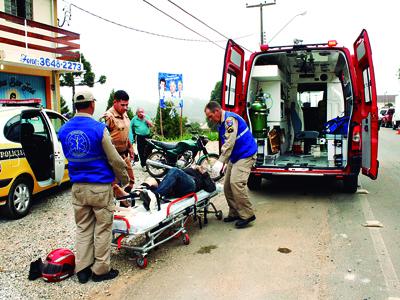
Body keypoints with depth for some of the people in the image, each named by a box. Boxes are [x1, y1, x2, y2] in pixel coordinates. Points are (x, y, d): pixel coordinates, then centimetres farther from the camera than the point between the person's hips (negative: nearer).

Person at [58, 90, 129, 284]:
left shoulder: (64, 130, 1)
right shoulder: (99, 128, -16)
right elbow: (114, 160, -12)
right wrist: (125, 179, 4)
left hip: (77, 186, 5)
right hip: (100, 187, -5)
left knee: (83, 228, 15)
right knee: (102, 229, 8)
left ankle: (82, 269, 23)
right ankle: (100, 270, 17)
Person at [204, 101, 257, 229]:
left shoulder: (230, 119, -19)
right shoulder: (221, 123, 13)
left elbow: (230, 143, -27)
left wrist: (220, 161, -30)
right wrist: (225, 161, 15)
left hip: (245, 155, -10)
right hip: (234, 157, 10)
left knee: (236, 183, -21)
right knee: (227, 185, 6)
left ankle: (247, 215, -12)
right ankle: (234, 213, 15)